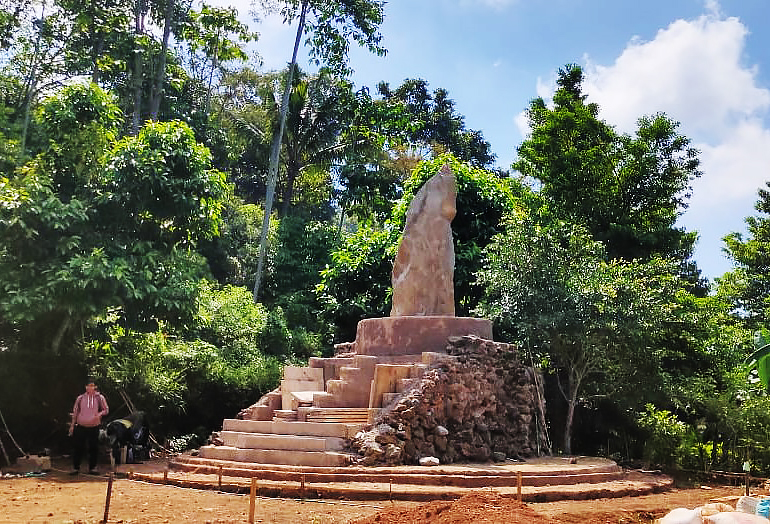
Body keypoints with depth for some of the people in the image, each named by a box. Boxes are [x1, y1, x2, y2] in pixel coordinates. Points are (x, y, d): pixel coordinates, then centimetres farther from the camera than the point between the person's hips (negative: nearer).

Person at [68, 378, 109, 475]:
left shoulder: (100, 398, 1)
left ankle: (92, 467, 16)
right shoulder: (80, 398, 4)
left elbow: (106, 410, 6)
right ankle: (76, 467, 14)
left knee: (93, 448, 4)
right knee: (77, 447, 2)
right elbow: (75, 411, 12)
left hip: (94, 427, -1)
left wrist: (100, 414, -15)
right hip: (81, 427, 1)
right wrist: (72, 425, 10)